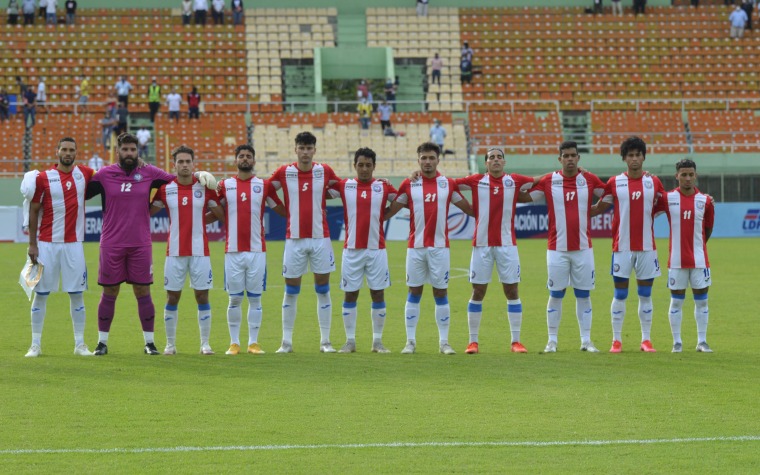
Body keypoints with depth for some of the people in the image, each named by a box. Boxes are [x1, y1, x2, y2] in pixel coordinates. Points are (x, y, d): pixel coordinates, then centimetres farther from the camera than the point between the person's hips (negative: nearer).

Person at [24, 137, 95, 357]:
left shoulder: (84, 174, 4)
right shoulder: (43, 178, -3)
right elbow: (33, 211, 0)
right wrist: (32, 244, -5)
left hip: (74, 244, 2)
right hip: (47, 244, -2)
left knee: (77, 294, 3)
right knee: (41, 293, 2)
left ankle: (79, 344, 10)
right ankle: (36, 344, 8)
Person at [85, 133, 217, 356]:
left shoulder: (149, 173, 4)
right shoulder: (104, 175, 1)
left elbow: (176, 179, 13)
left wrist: (199, 174, 1)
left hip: (141, 244, 1)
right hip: (111, 243, -1)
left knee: (143, 292, 2)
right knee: (109, 293, 4)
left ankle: (149, 342, 10)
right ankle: (102, 342, 13)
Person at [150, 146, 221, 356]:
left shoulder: (205, 187, 1)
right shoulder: (165, 189, 1)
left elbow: (220, 212, 8)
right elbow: (149, 211, 9)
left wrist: (200, 220, -2)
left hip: (200, 251, 0)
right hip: (175, 251, 0)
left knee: (202, 297, 0)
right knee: (172, 297, 3)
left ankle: (205, 344, 7)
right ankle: (170, 344, 11)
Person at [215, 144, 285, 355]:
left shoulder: (264, 185, 6)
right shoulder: (224, 186, 6)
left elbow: (283, 210, 12)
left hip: (257, 251, 0)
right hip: (233, 251, 0)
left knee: (255, 298, 2)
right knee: (234, 299, 2)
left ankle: (253, 342, 8)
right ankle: (234, 343, 9)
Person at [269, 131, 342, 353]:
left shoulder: (325, 171, 2)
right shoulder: (284, 172, 0)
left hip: (321, 238, 0)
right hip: (294, 238, 0)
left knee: (323, 290, 3)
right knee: (291, 291, 3)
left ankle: (325, 341, 8)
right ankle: (286, 341, 9)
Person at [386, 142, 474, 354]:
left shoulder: (448, 184, 4)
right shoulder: (409, 185, 3)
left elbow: (470, 209, 13)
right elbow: (390, 211, 8)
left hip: (440, 246, 0)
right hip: (416, 247, 0)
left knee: (441, 293, 3)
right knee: (414, 293, 3)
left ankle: (444, 342, 8)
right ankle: (410, 341, 8)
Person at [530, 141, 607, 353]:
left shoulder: (590, 180, 2)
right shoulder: (548, 181, 0)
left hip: (583, 248, 1)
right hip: (557, 248, -1)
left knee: (584, 295, 4)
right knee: (556, 295, 3)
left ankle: (586, 341, 10)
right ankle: (552, 341, 11)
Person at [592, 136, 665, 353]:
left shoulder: (654, 182, 4)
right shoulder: (614, 183, 0)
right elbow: (598, 208, 8)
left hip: (647, 247, 1)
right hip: (622, 247, -1)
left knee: (645, 294, 5)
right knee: (620, 294, 1)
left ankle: (646, 339, 12)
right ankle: (616, 340, 7)